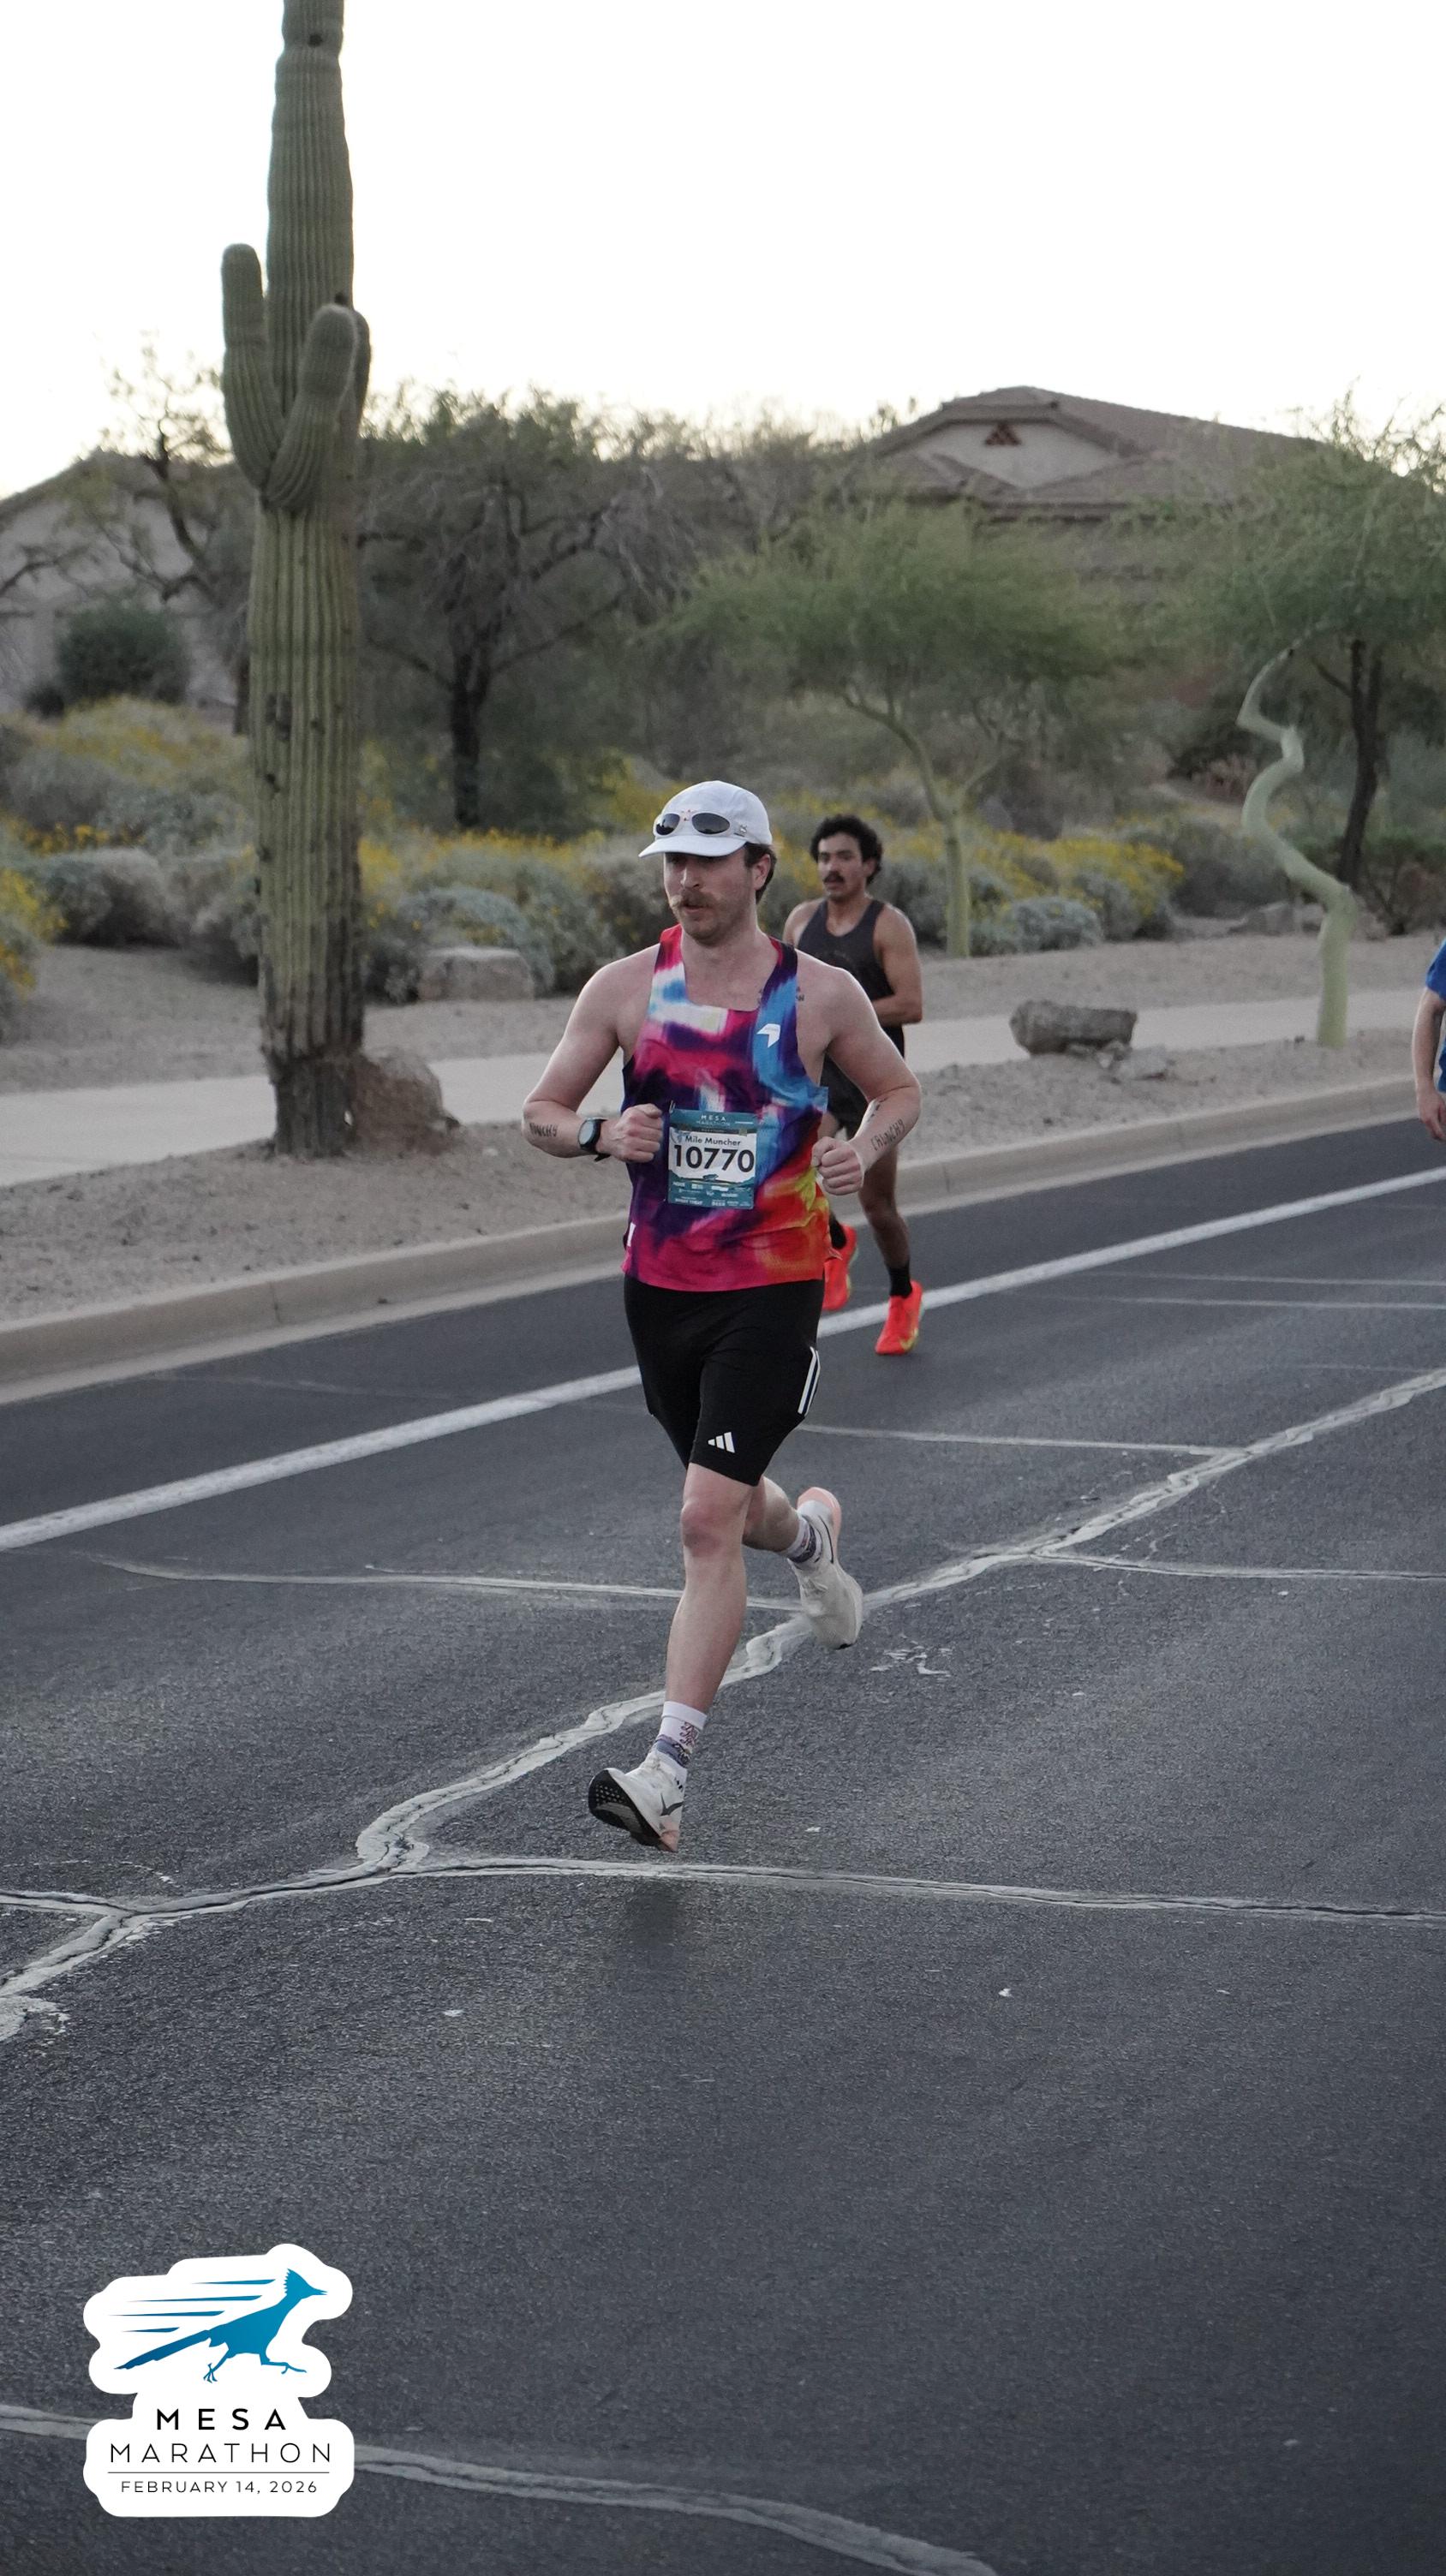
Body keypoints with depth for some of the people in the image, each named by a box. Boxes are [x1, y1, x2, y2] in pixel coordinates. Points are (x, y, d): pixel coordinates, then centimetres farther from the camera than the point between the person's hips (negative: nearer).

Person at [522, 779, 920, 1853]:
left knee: (708, 1522, -14)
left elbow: (901, 1090, 11)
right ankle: (810, 1530, 60)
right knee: (729, 1505, 21)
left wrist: (866, 1147, -10)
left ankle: (669, 1772, -15)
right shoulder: (625, 987, 0)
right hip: (659, 1285, 4)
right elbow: (541, 1111, 6)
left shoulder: (822, 993, -4)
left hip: (773, 1290, -4)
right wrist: (600, 1134, -16)